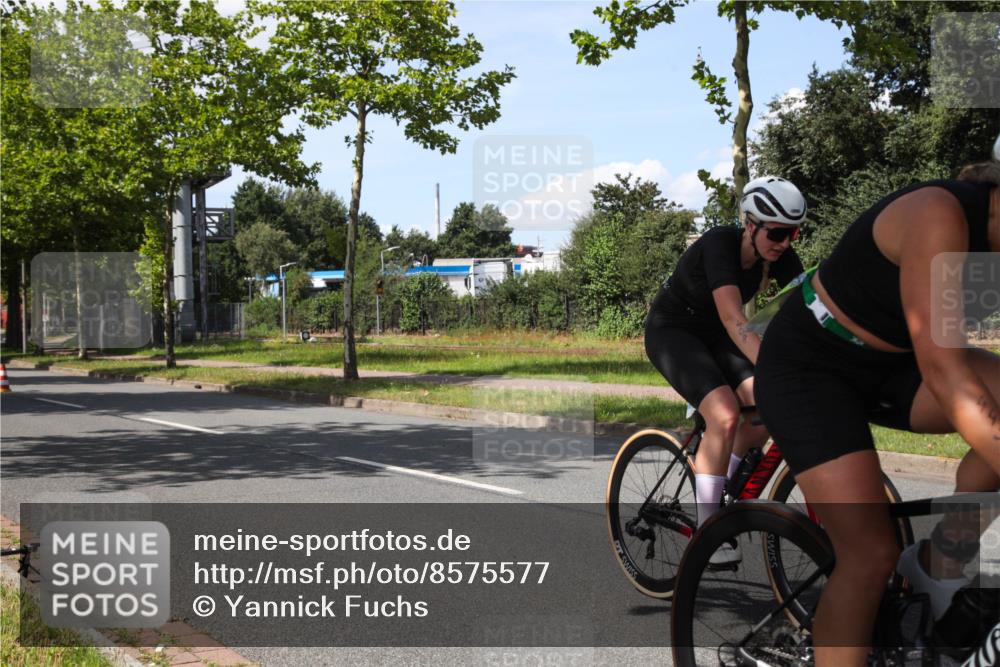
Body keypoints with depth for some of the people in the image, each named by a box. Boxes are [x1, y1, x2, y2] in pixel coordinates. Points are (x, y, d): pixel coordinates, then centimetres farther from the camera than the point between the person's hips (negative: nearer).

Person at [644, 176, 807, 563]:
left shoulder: (780, 256, -12)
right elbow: (733, 319, -42)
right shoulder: (719, 245, -31)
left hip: (712, 335, 7)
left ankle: (722, 490, 8)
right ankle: (706, 531, -16)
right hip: (671, 331, -6)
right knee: (725, 414, -27)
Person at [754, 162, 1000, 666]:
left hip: (886, 364, 7)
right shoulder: (940, 213, -28)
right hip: (808, 365, -7)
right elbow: (942, 369, -37)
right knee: (871, 556, -17)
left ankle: (938, 563, -2)